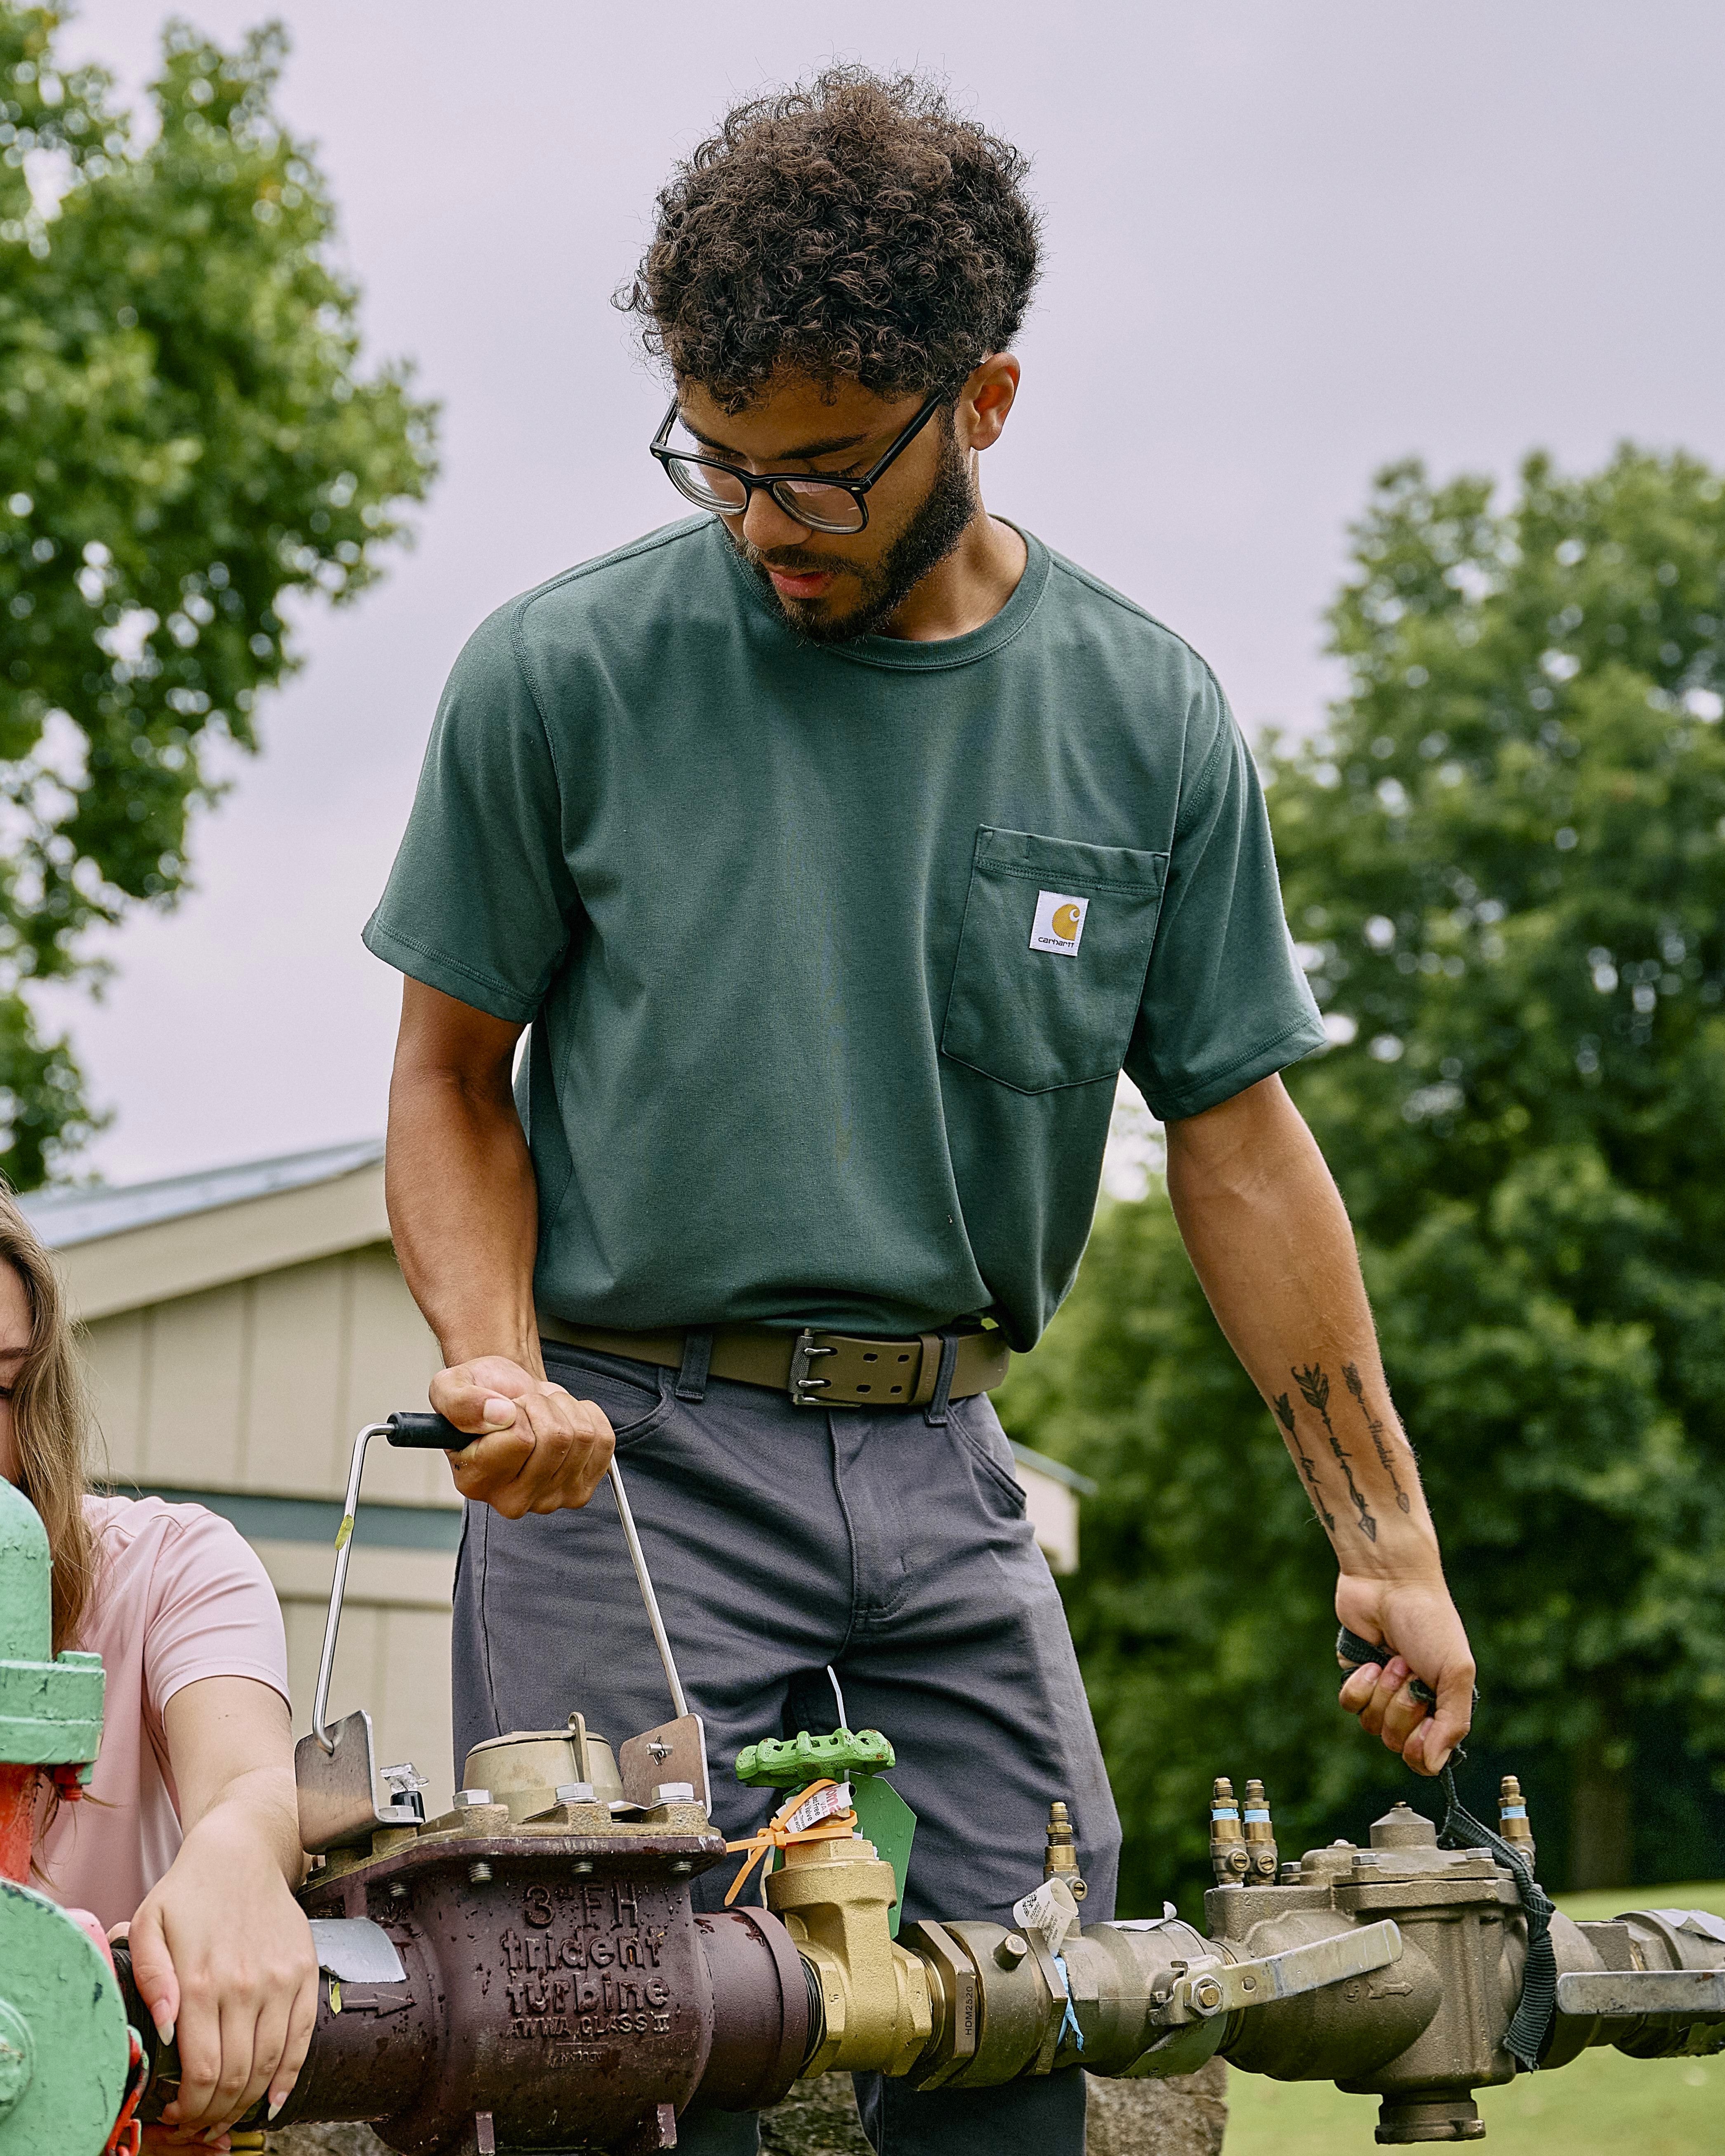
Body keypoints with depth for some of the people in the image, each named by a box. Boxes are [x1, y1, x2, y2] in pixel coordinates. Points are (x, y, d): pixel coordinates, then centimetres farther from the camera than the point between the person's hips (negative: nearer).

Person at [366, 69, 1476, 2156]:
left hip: (946, 1476, 3)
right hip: (627, 1453, -2)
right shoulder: (559, 674, -3)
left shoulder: (1148, 716, 4)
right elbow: (453, 1073, 6)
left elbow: (1237, 1137, 8)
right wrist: (500, 1364, -12)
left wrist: (1384, 1536, 8)